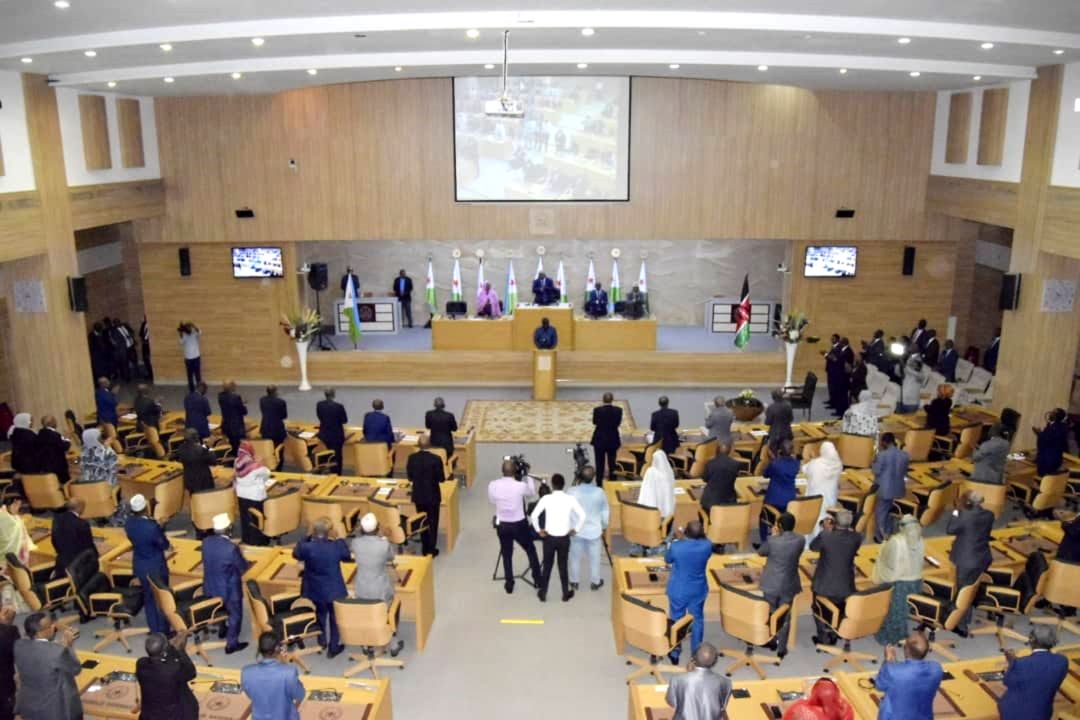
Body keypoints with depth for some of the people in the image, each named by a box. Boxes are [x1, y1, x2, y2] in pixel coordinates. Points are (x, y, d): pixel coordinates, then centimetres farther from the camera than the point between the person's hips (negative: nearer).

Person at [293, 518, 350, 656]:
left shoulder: (307, 547, -22)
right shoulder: (336, 546, -21)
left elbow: (296, 554, 1)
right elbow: (347, 557, 0)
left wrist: (306, 538, 3)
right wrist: (340, 540, 6)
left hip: (315, 590, 1)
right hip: (334, 589, -1)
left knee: (320, 616, 25)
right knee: (335, 617, 15)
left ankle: (322, 641, 43)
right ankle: (333, 647, 24)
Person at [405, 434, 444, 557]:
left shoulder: (412, 458, -11)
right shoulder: (436, 459, -20)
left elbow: (410, 477, -3)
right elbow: (442, 479, -13)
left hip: (418, 495, 3)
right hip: (433, 496, -3)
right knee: (433, 522, 11)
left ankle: (425, 548, 27)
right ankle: (432, 549, 17)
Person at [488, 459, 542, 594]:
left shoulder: (492, 485, -12)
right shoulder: (521, 486, -19)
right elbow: (532, 493, 4)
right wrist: (528, 477, 19)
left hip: (502, 525, 2)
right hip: (519, 524, -2)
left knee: (506, 554, 18)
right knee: (531, 550, 19)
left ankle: (509, 584, 25)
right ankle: (537, 580, 29)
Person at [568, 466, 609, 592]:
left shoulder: (572, 492, -15)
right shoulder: (600, 493, -13)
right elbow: (605, 512, -2)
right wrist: (604, 527, 14)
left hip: (576, 530, 0)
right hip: (594, 531, 0)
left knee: (575, 558, 17)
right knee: (594, 558, 15)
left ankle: (574, 582, 29)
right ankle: (595, 582, 28)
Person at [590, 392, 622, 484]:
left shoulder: (597, 410, -14)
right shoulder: (618, 410, -11)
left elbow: (595, 423, 0)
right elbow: (619, 424, 0)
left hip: (600, 439, -1)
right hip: (613, 440, 2)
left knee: (599, 464, 8)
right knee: (612, 463, 15)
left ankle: (599, 484, 11)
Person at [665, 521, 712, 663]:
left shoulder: (676, 547, -25)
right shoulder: (707, 546, -19)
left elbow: (667, 560, -4)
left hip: (678, 590, -2)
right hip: (698, 590, 2)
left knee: (676, 620, 16)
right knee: (697, 620, 18)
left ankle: (675, 654, 27)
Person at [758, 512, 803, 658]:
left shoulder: (772, 540, -22)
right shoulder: (800, 540, -14)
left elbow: (761, 552, -4)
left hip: (771, 584, -2)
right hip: (789, 585, 2)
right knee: (785, 617, 14)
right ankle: (781, 648, 20)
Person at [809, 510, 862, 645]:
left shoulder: (825, 536, -25)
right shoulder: (856, 538, -17)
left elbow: (813, 547, -5)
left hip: (824, 584, -3)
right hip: (845, 585, 3)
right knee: (839, 613, 27)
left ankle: (824, 639, 27)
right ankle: (833, 637, 41)